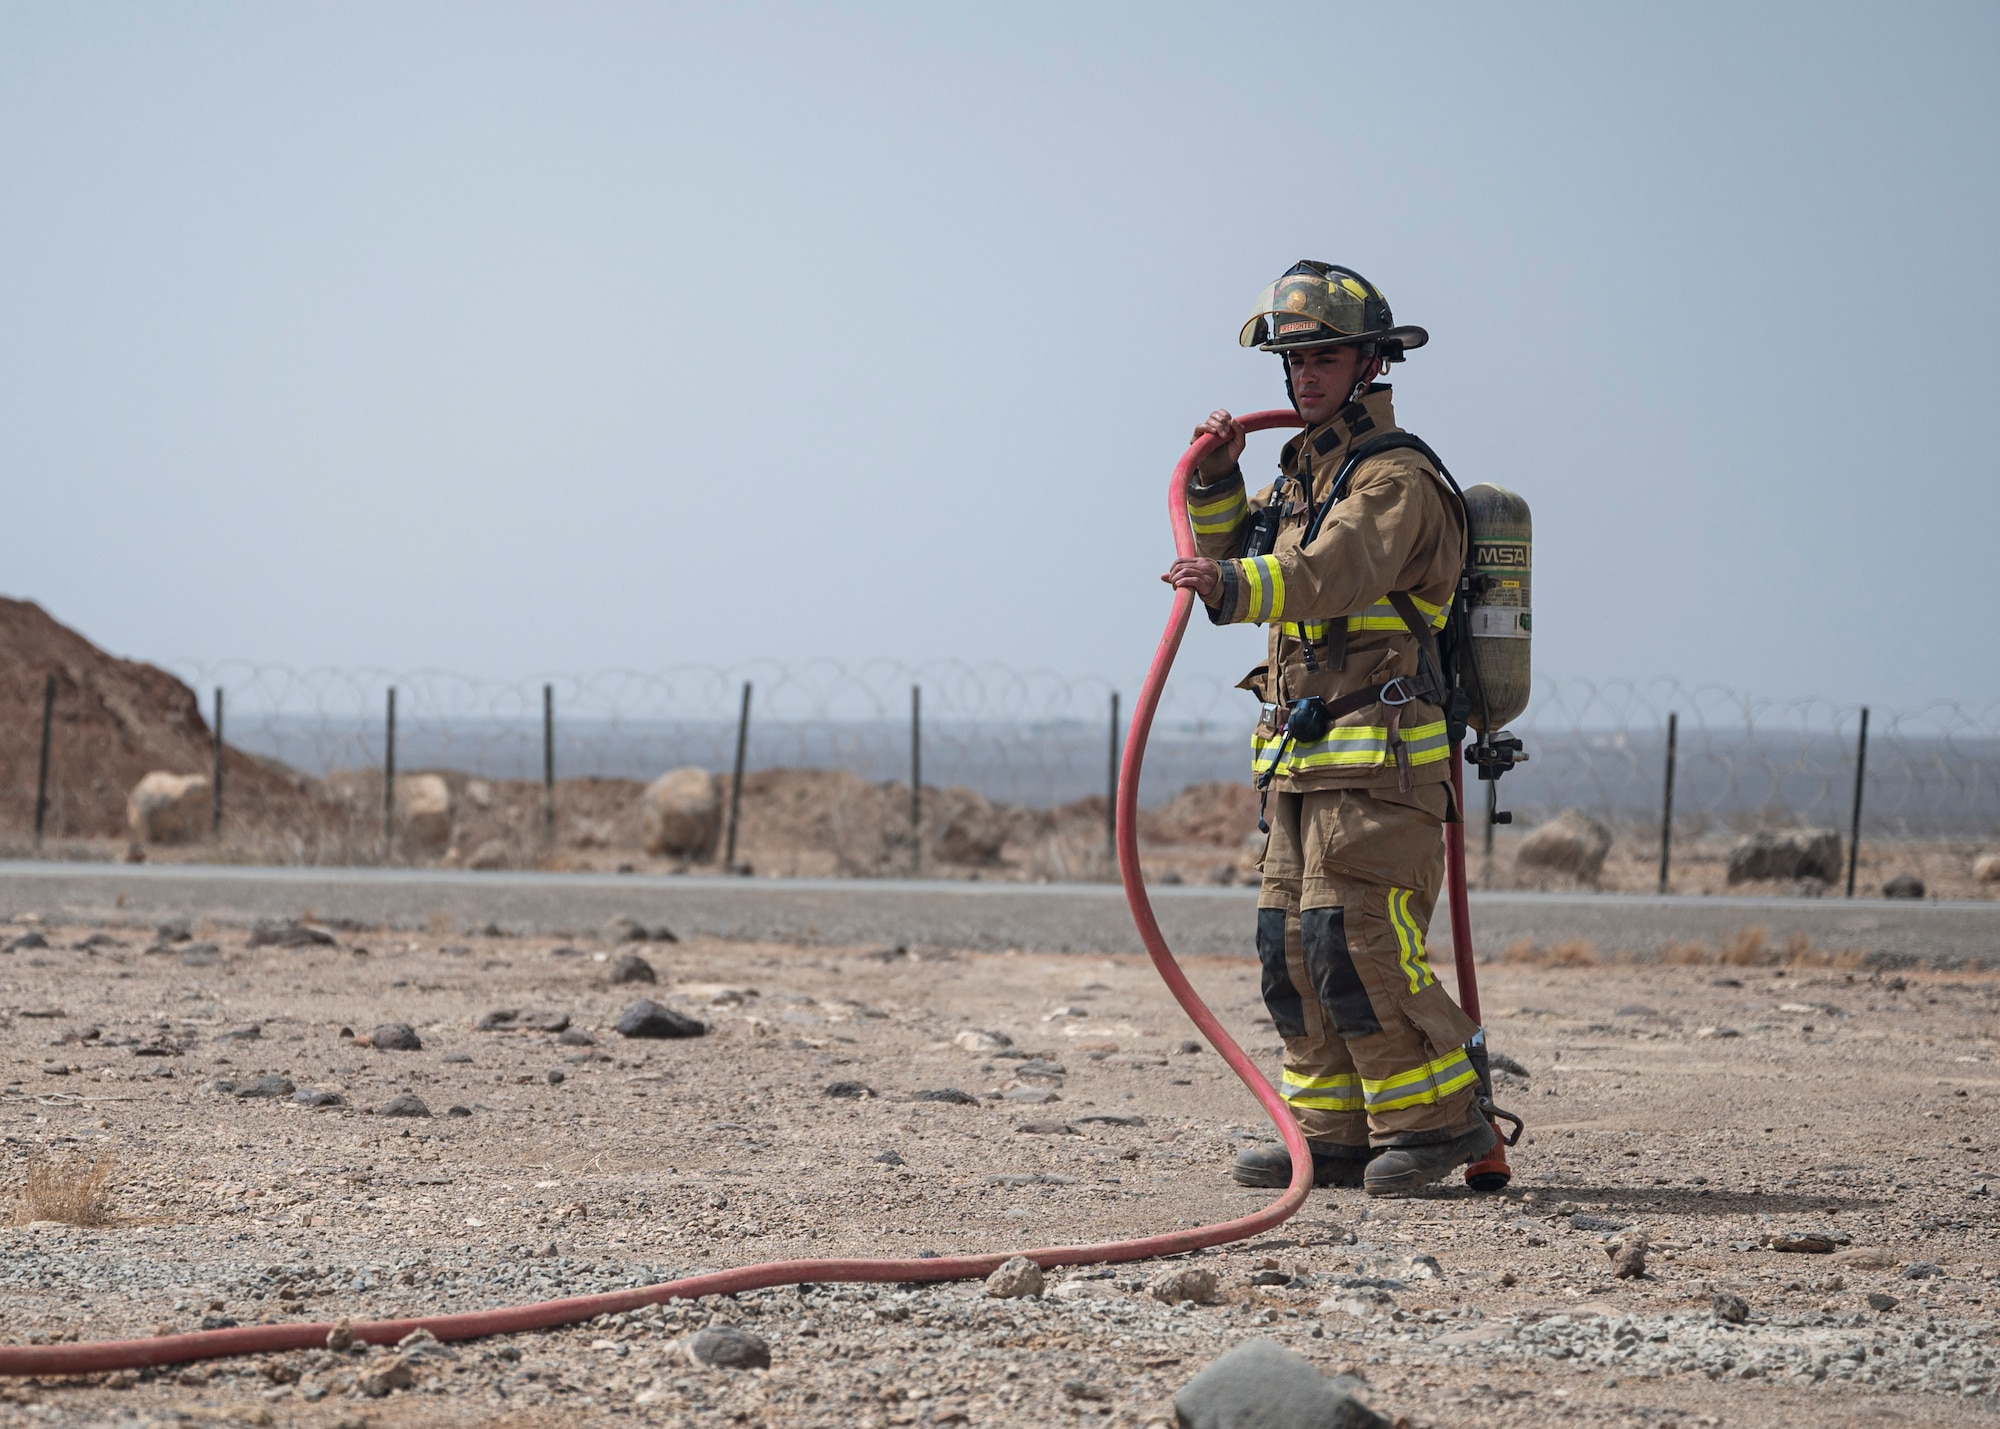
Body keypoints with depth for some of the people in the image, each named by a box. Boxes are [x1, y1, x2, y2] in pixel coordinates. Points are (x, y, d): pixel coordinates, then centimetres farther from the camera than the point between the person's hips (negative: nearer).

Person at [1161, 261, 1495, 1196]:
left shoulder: (1396, 480, -10)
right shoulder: (1302, 477, 20)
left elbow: (1331, 574, -27)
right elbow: (1236, 556, 26)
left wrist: (1235, 586, -44)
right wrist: (1217, 480, 9)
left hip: (1378, 761, -9)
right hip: (1304, 762, 9)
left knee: (1351, 939, -15)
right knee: (1295, 945, 7)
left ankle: (1437, 1119, -6)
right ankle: (1337, 1137, 11)